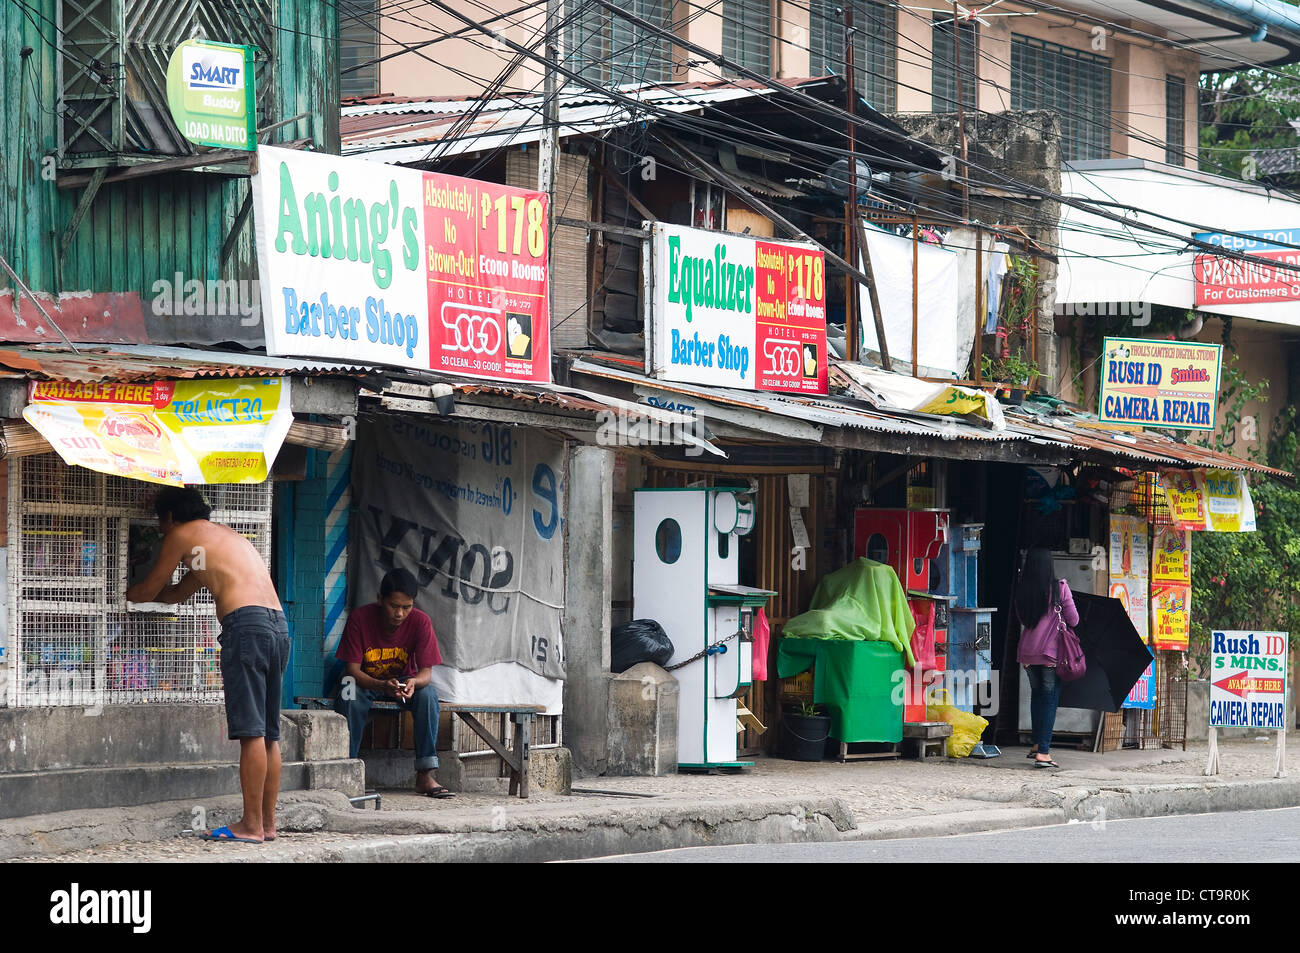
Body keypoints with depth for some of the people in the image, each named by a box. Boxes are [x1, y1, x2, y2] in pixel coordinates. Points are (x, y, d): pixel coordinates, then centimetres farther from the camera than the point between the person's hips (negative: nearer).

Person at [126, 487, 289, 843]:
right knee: (268, 734, 11)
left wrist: (123, 595, 36)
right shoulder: (225, 535, 32)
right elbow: (178, 592, 42)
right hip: (278, 624, 8)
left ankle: (251, 825, -11)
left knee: (252, 732, -10)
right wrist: (143, 592, 53)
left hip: (246, 623, -8)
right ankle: (267, 822, 13)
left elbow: (149, 589, 17)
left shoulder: (181, 534, 8)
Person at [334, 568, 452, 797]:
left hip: (404, 682, 1)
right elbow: (353, 669, -22)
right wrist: (382, 686, -43)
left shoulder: (420, 622, -16)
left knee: (428, 694, -30)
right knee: (349, 694, -35)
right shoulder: (359, 618, -20)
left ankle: (425, 774, -29)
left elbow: (426, 672, -18)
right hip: (366, 682, -1)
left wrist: (414, 683, -44)